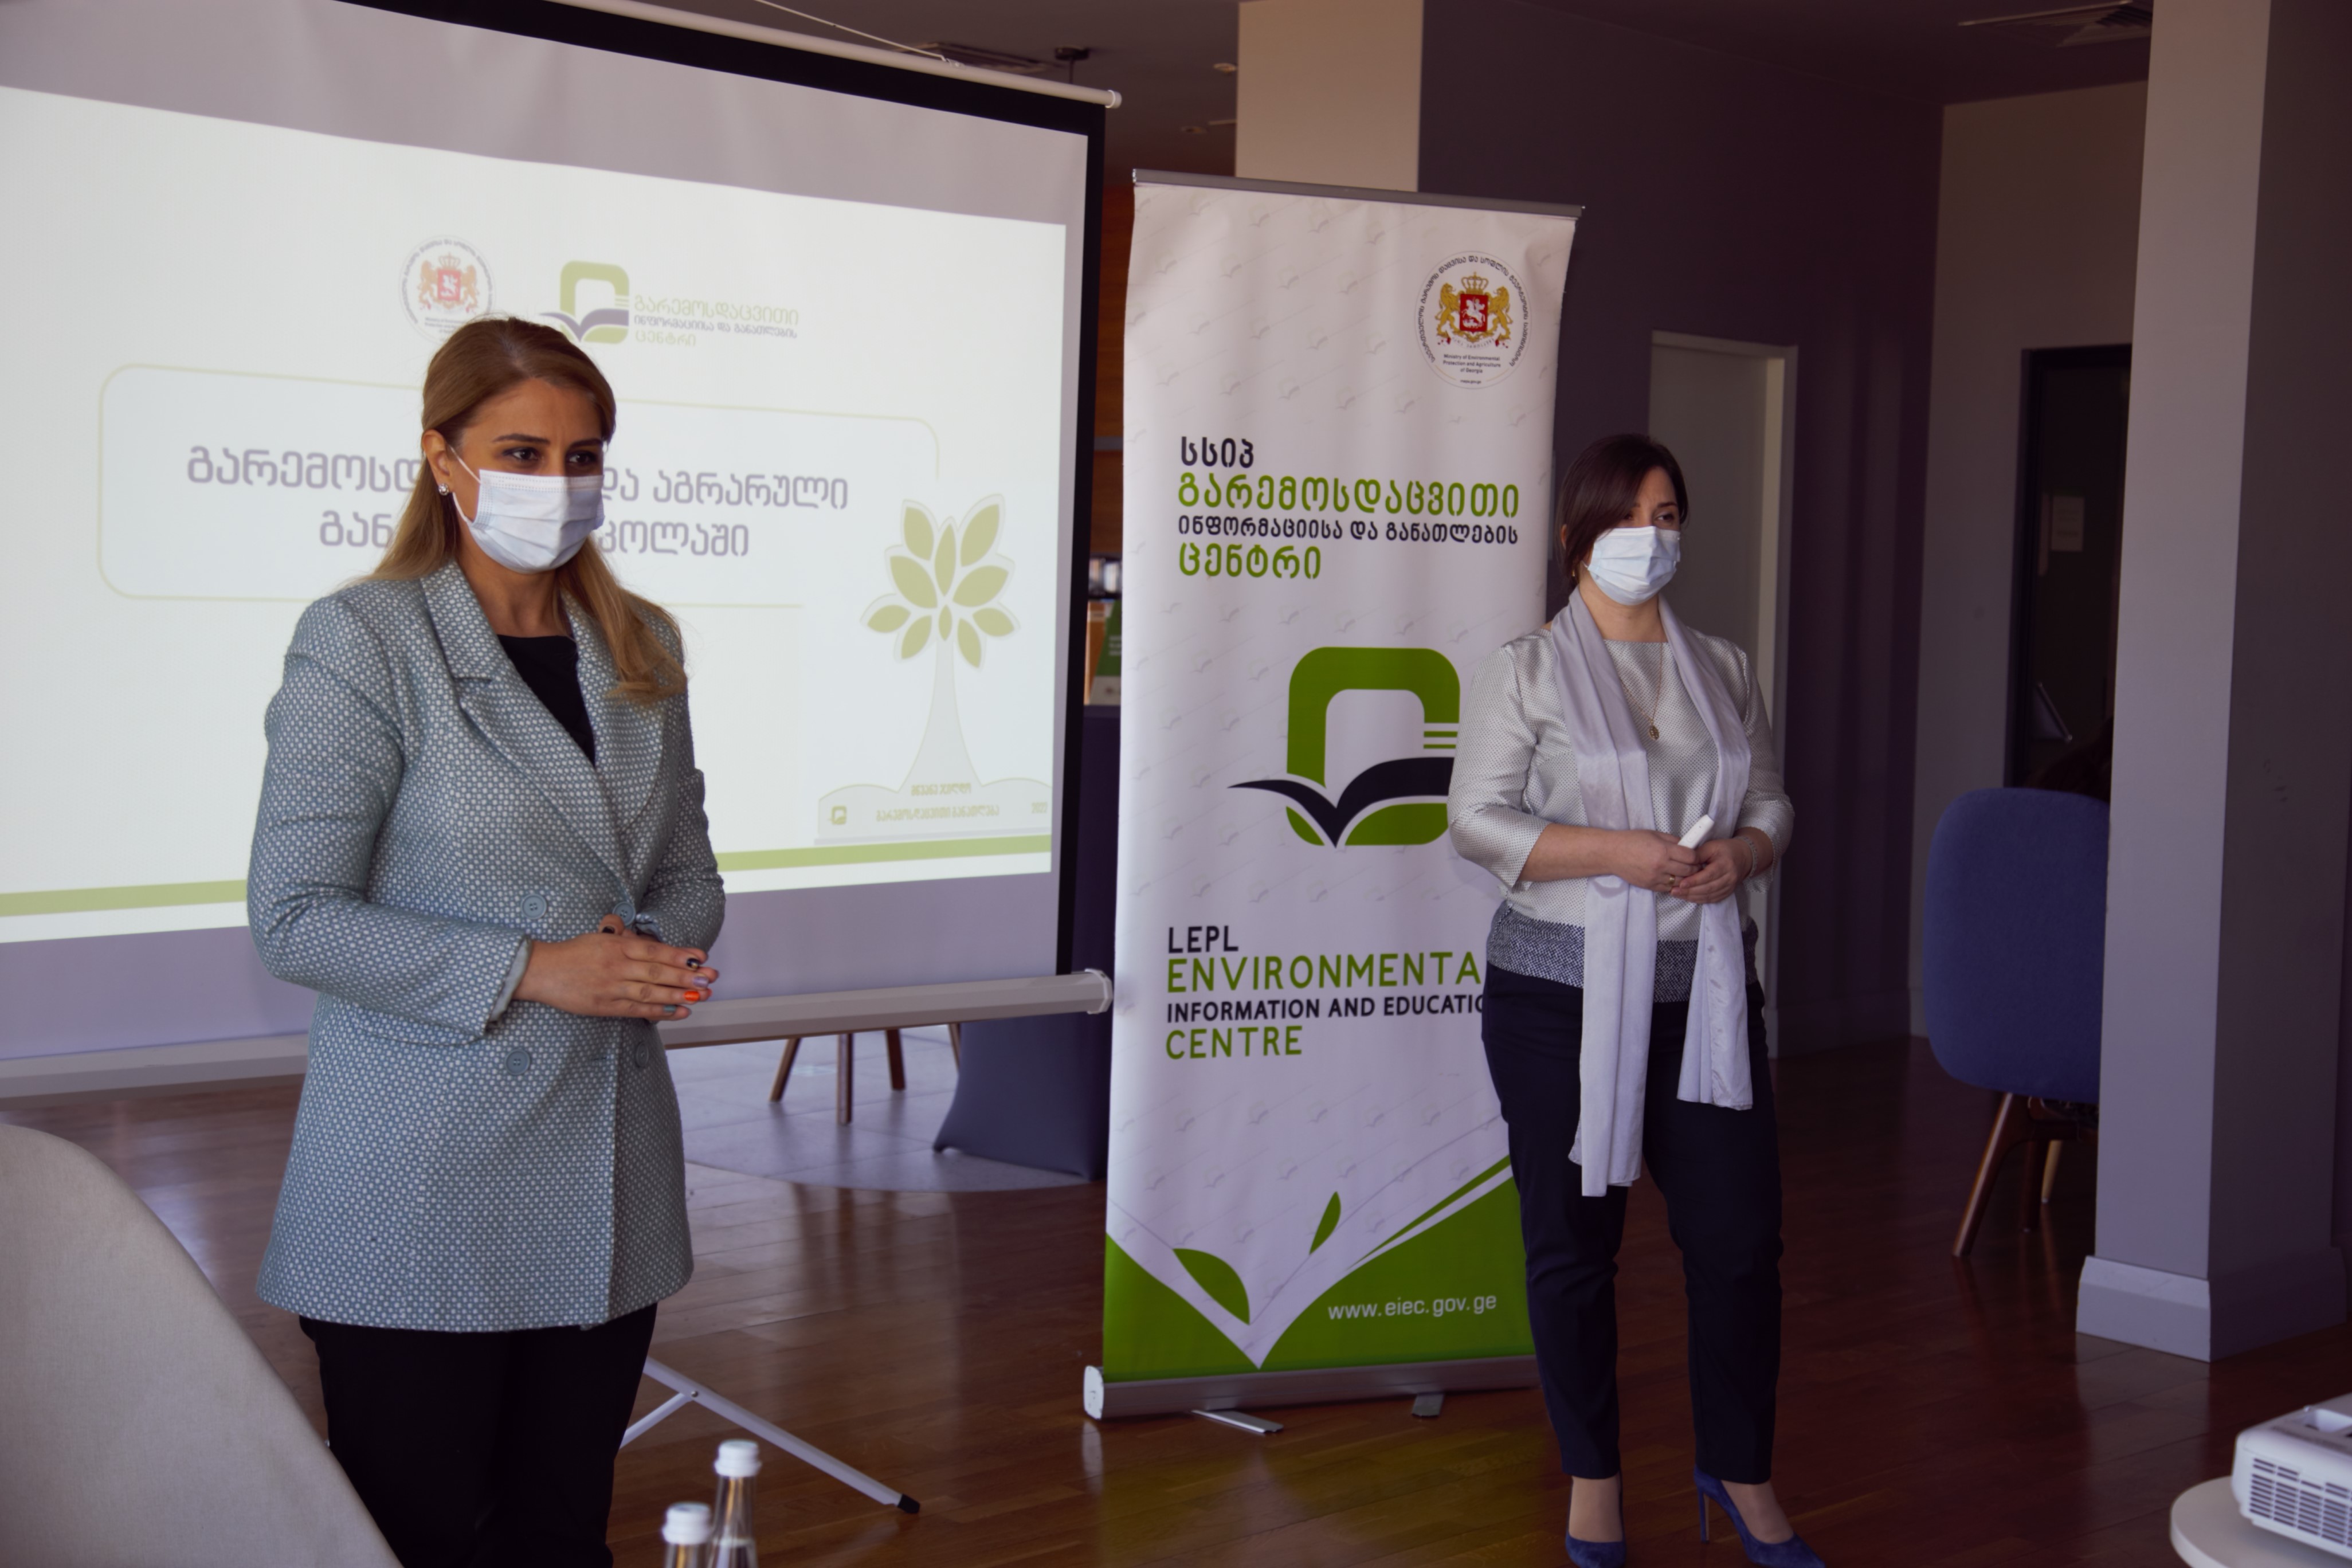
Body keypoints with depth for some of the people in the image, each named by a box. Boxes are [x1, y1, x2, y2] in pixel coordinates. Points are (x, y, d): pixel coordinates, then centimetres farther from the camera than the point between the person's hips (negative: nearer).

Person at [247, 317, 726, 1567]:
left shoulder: (640, 647, 11)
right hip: (420, 1200, -5)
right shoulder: (362, 641, -7)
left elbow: (689, 874, 16)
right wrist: (533, 969, -19)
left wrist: (650, 953, -7)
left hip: (608, 1186, 5)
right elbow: (293, 916, -12)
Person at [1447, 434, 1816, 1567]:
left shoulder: (1723, 670, 12)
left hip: (1703, 992, 3)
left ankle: (1739, 1471, 22)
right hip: (1562, 993, -3)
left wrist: (1743, 852, -8)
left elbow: (1774, 802, 15)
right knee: (1573, 1244, 5)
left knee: (1740, 1236, 2)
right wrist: (1619, 853, -18)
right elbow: (1478, 822, -8)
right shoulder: (1525, 669, -1)